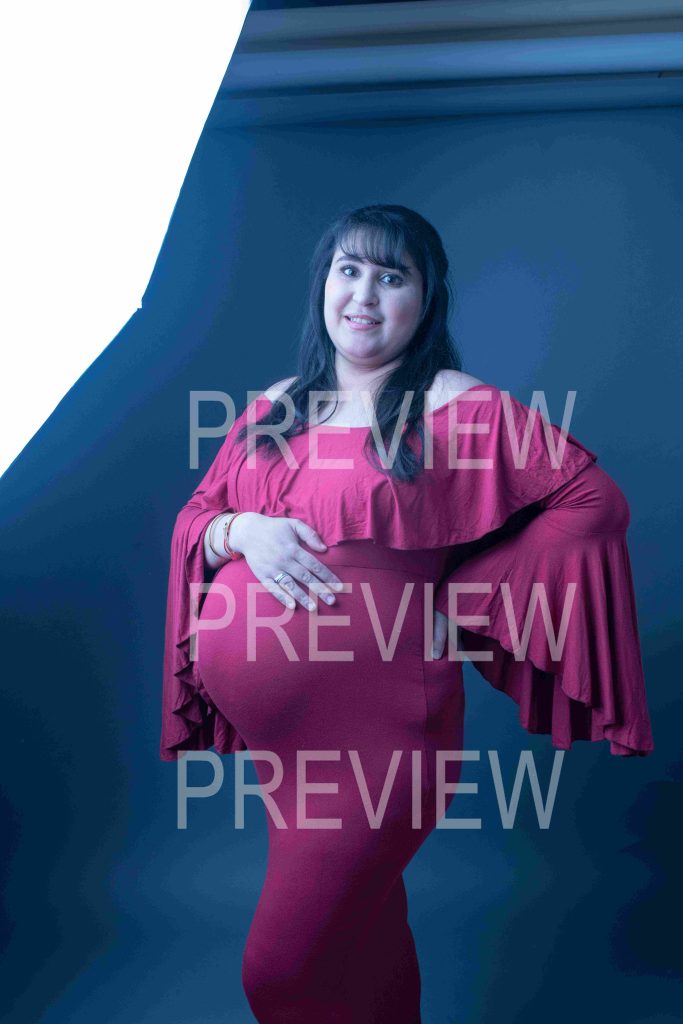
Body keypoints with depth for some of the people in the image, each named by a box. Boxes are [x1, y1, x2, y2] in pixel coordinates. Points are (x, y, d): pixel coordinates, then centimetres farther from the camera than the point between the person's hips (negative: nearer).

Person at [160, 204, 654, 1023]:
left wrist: (470, 599, -10)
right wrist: (241, 529, -11)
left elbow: (595, 500, -7)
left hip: (372, 719, -5)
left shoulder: (459, 409, -7)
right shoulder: (274, 408, 9)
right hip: (264, 720, 6)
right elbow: (194, 515, 13)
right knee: (359, 921, 22)